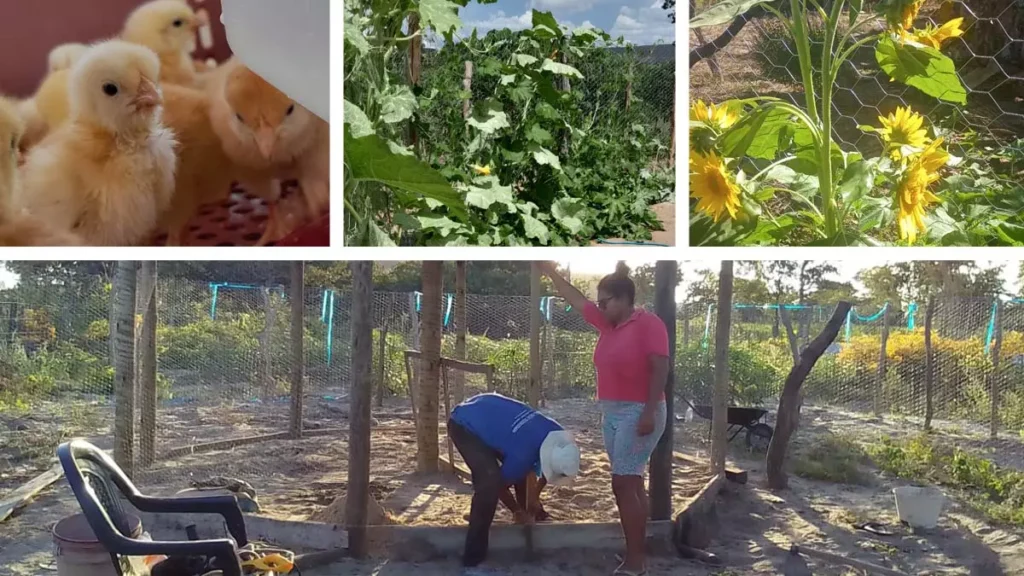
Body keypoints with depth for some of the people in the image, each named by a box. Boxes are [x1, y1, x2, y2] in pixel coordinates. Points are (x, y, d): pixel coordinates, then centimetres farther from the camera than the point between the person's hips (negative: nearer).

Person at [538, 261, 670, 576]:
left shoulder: (649, 323, -12)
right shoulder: (606, 324, 12)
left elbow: (660, 369, -18)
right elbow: (575, 299, 22)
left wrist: (649, 412, -25)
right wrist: (549, 271, 23)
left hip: (638, 413, -8)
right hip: (611, 413, 9)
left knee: (622, 484, -12)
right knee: (632, 483, 11)